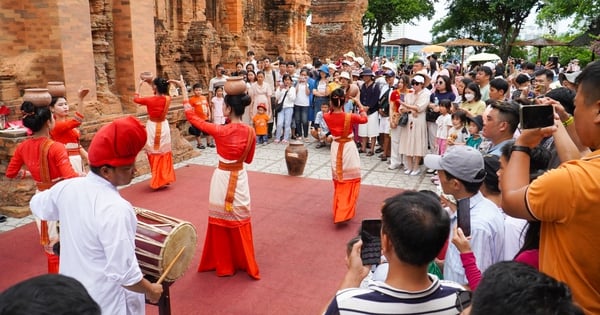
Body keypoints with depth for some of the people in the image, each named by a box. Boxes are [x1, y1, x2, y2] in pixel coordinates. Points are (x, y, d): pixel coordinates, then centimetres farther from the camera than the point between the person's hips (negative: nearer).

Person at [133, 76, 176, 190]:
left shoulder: (150, 100, -16)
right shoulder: (167, 99, -6)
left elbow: (136, 99, 4)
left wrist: (139, 85, 14)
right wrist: (151, 84, 21)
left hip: (153, 128, -3)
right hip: (164, 127, 3)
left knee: (155, 155, 7)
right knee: (164, 154, 15)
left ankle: (158, 181, 12)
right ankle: (164, 179, 19)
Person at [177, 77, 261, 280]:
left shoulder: (220, 131, -19)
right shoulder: (250, 132, -7)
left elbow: (191, 117, -9)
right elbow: (249, 159, 6)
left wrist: (184, 90, -1)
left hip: (222, 178, -4)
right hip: (240, 178, 4)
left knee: (221, 221, 14)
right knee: (240, 222, 17)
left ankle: (223, 264, 27)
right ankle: (246, 264, 28)